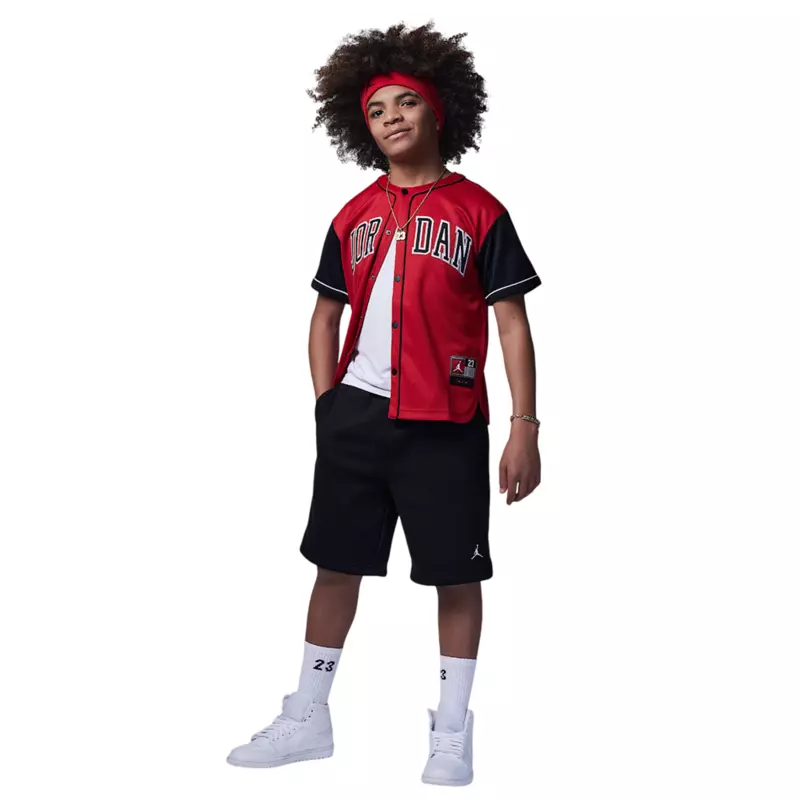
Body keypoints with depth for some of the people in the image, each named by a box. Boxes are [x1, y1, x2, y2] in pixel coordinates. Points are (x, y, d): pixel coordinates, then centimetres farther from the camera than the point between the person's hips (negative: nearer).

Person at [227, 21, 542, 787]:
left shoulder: (479, 212, -2)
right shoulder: (353, 218, 9)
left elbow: (512, 323, -3)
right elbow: (326, 313, 17)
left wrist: (524, 427, -9)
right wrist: (324, 401, 5)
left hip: (445, 424, -3)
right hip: (357, 415, 4)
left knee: (456, 574, 4)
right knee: (336, 564, 10)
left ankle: (452, 732, 20)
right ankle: (308, 718, 24)